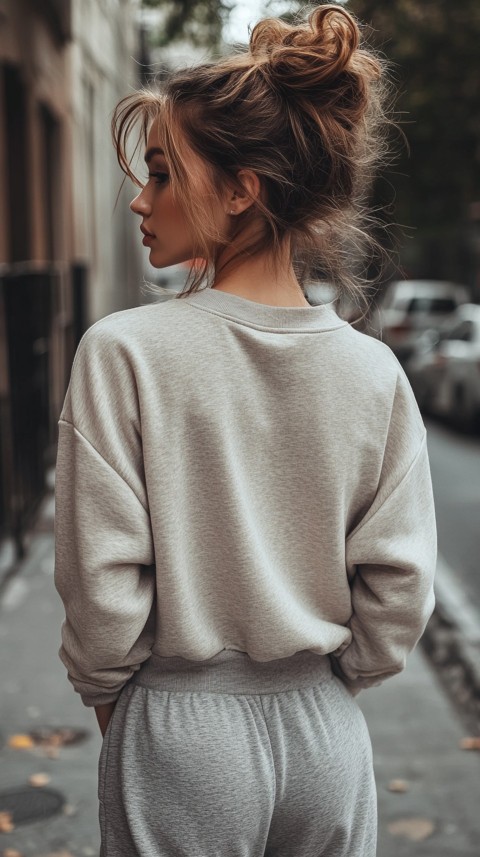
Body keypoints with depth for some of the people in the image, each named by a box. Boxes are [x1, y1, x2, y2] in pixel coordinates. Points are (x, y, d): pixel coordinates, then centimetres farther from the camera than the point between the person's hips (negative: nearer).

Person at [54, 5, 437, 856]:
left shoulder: (124, 352, -17)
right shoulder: (373, 371, -7)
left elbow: (101, 573, -14)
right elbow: (398, 585, -3)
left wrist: (104, 691, 4)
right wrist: (324, 681, 13)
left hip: (179, 731, -3)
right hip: (326, 733, 3)